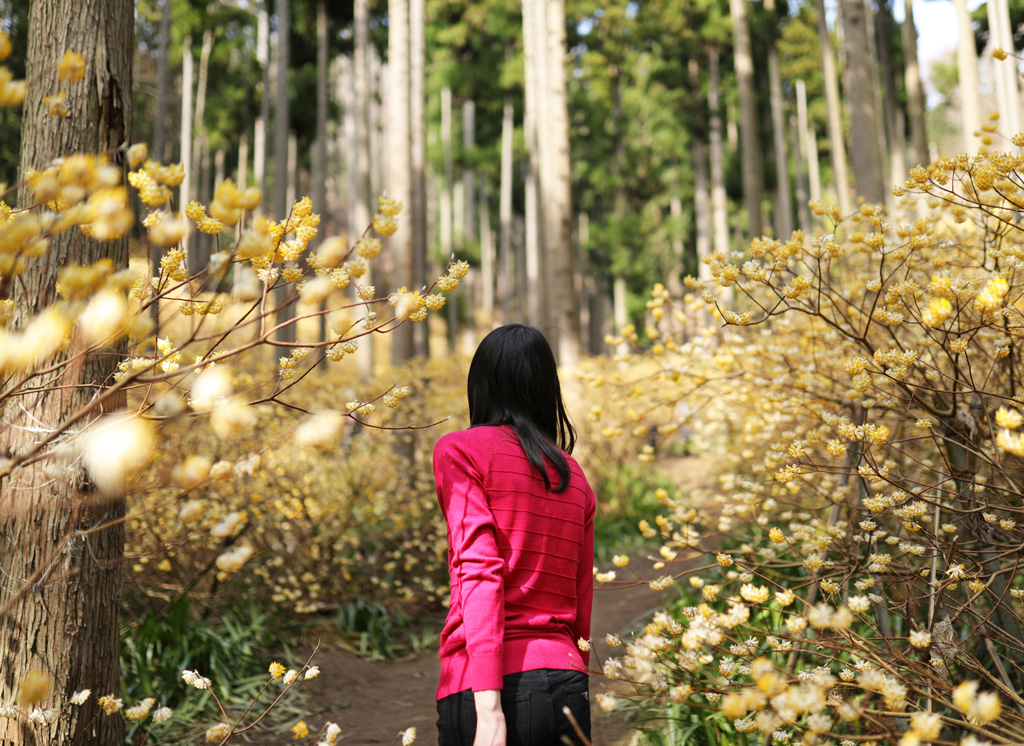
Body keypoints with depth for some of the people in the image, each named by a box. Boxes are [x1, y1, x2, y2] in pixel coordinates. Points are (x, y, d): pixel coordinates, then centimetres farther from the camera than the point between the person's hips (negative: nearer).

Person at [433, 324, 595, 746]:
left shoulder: (459, 450, 0)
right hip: (567, 684, 5)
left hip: (491, 684, -5)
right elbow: (581, 608, 14)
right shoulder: (575, 475, 14)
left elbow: (479, 571, -12)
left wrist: (488, 706, -16)